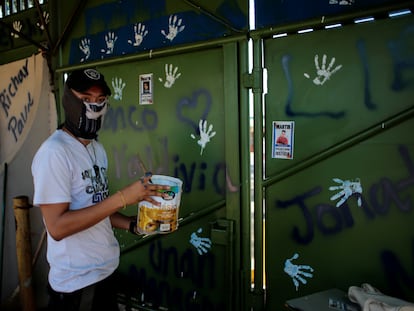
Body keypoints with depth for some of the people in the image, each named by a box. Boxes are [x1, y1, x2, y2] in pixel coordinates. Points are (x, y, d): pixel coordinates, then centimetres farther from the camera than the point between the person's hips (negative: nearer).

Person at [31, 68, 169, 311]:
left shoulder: (97, 148, 7)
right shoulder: (54, 152, -19)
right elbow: (57, 226, -25)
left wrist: (133, 224, -3)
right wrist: (122, 197, -26)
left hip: (108, 269, 8)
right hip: (77, 282, -8)